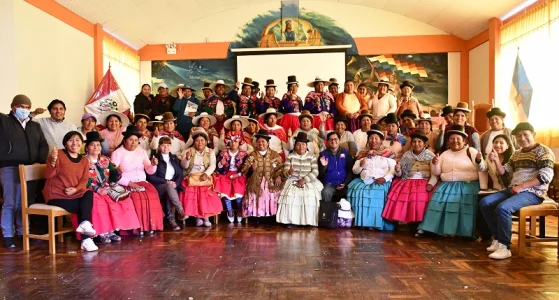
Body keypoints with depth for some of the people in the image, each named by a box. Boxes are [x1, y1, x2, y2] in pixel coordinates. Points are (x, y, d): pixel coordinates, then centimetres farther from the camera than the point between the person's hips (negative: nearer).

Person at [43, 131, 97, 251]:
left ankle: (85, 224, -28)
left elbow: (84, 180, 3)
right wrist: (53, 160, -29)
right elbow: (48, 175, -13)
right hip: (56, 195, -4)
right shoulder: (59, 154, -4)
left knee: (89, 194, -28)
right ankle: (86, 239, -19)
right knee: (86, 207, -24)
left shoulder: (84, 160, 11)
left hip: (75, 194, 4)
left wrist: (76, 189, -17)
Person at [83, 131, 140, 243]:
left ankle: (111, 230, -16)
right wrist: (98, 189, -22)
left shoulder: (105, 160, 17)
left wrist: (112, 184, -12)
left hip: (107, 190, 5)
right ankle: (102, 232, -25)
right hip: (92, 191, -5)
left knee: (125, 201, -18)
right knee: (99, 203, -35)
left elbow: (115, 173, 8)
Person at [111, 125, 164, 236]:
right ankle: (138, 227, -22)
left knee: (152, 195, -26)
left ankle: (151, 226, -19)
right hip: (125, 184, -4)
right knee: (137, 197, -32)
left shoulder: (141, 151, 13)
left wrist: (153, 165, -12)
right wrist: (130, 183, -19)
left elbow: (149, 171, 10)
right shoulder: (117, 153, -1)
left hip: (142, 183, 4)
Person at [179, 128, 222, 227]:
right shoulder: (189, 151, 9)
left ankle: (206, 217, -16)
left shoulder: (210, 152, 9)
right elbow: (184, 166, 1)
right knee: (191, 194, -23)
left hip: (205, 177, 0)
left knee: (207, 194, -26)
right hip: (192, 177, 1)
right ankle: (198, 217, -10)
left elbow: (212, 165, -5)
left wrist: (206, 174, -23)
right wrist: (187, 158, -19)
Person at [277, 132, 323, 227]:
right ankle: (291, 220, -20)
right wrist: (289, 172, -25)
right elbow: (284, 173, 0)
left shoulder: (312, 156, 6)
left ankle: (310, 221, -15)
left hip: (309, 181, 0)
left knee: (311, 195, -29)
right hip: (293, 181, 0)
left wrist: (304, 180, -18)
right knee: (290, 194, -29)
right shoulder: (290, 156, 7)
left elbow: (315, 172, -4)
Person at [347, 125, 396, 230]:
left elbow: (394, 169, -2)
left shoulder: (388, 153, 9)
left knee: (379, 193, -31)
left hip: (381, 182, -2)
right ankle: (363, 221, -16)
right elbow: (355, 171, 13)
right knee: (358, 192, -25)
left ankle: (378, 223, -18)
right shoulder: (363, 153, 17)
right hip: (364, 181, 3)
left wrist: (385, 178, -17)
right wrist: (360, 165, -8)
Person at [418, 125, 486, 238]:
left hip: (467, 185, -2)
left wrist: (479, 161, -22)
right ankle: (425, 228, -18)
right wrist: (435, 164, -9)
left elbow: (481, 169, 0)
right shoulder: (445, 154, 17)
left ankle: (463, 232, -22)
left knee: (464, 203, -30)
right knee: (438, 201, -21)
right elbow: (436, 173, 12)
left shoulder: (471, 151, 8)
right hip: (447, 185, 3)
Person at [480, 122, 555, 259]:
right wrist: (496, 160, -5)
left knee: (503, 207, -31)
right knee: (485, 202, -8)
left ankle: (505, 247, -20)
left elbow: (546, 176, -16)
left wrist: (521, 186, -21)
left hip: (532, 193, -8)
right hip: (513, 190, 8)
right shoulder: (516, 154, 18)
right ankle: (498, 238, 0)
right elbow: (504, 172, 14)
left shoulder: (543, 151, -5)